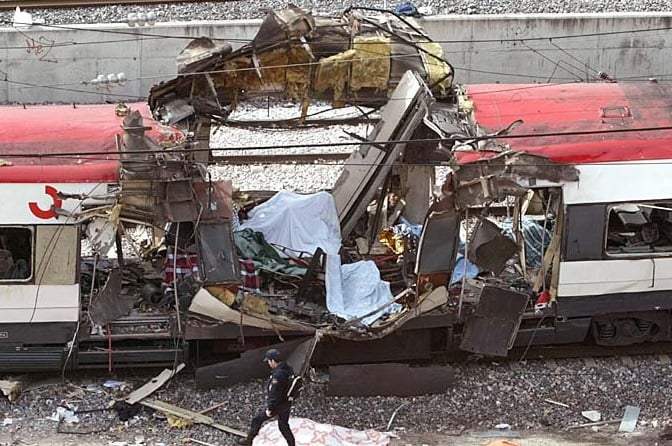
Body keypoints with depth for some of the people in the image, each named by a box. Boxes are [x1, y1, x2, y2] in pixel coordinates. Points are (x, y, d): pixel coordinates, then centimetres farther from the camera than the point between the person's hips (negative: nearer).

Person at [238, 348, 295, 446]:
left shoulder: (277, 375, -29)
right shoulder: (288, 369, -1)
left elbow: (274, 395, -27)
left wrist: (270, 409, -18)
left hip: (277, 405, -8)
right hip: (287, 404, 8)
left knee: (257, 419, 11)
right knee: (284, 425, 21)